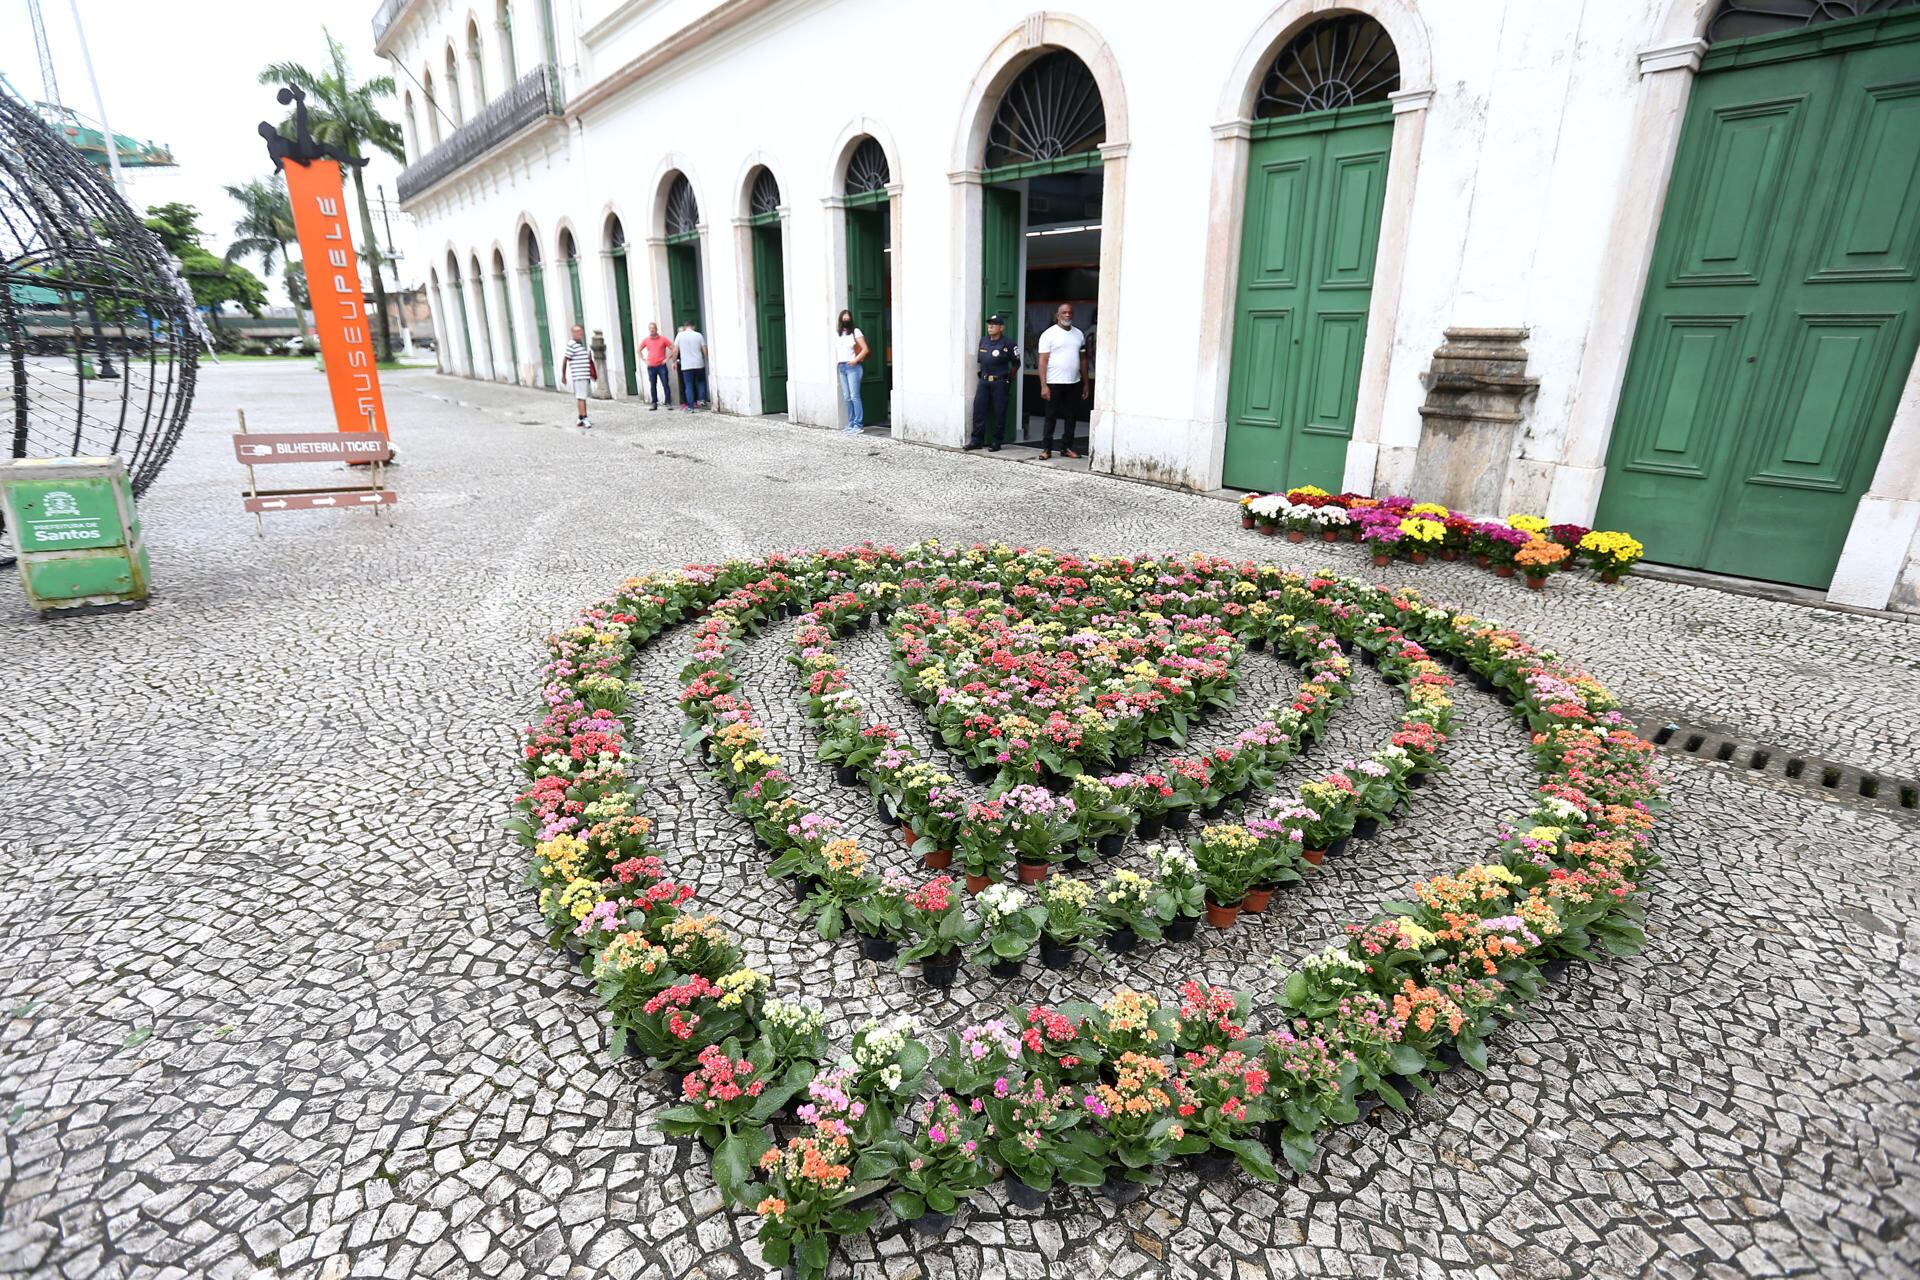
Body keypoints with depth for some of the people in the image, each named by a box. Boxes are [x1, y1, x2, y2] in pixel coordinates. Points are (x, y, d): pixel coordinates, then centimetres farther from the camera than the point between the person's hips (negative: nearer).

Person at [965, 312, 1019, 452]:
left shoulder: (1008, 344, -6)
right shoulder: (983, 341, 10)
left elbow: (1016, 364, 1)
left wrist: (1008, 378, 9)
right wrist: (984, 374, 17)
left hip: (1000, 382, -5)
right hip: (984, 381, 5)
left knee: (999, 412, -1)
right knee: (978, 409, 0)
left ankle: (996, 442, 6)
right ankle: (977, 440, 6)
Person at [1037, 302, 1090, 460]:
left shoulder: (1079, 334, 12)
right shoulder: (1049, 334, -3)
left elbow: (1083, 360, 15)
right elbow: (1043, 361, -8)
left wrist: (1085, 383, 11)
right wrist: (1043, 386, -15)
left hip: (1074, 383, 5)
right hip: (1054, 383, -5)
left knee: (1071, 417, 7)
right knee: (1051, 417, 1)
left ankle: (1067, 448, 16)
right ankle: (1046, 449, 6)